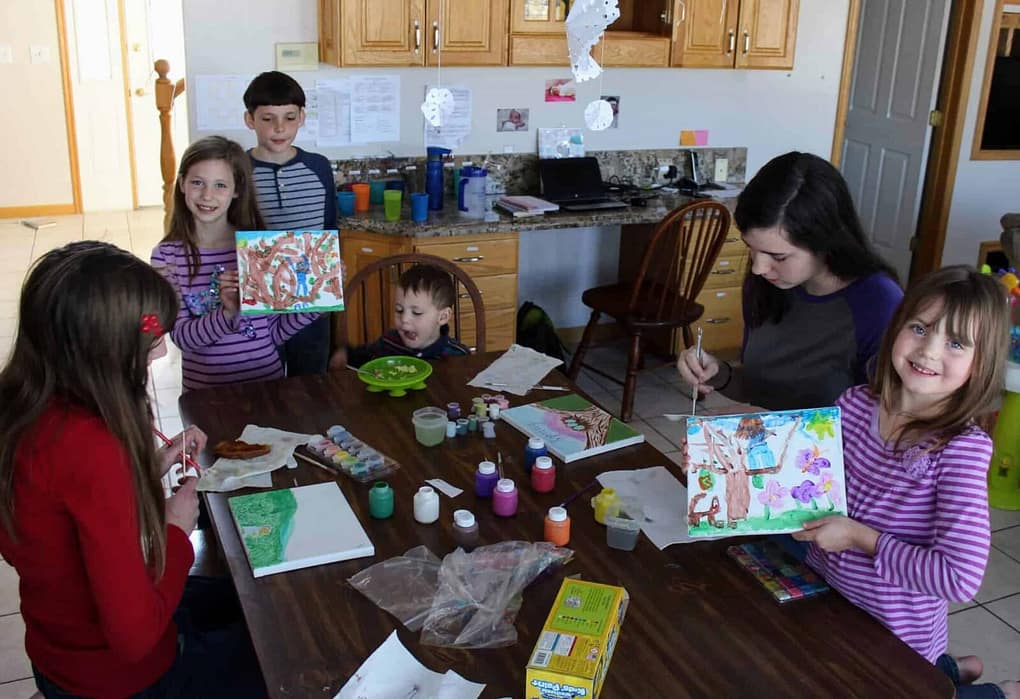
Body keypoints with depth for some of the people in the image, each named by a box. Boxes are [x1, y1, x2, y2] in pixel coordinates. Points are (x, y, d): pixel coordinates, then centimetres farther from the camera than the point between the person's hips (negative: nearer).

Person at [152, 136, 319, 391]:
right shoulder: (167, 255, -9)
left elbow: (274, 333, -5)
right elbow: (180, 336, -13)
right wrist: (227, 314, -29)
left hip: (267, 380, 1)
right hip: (204, 389, 0)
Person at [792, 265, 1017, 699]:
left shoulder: (963, 447, -25)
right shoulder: (855, 404, -10)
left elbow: (961, 578, -31)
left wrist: (859, 537, -25)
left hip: (895, 642, -5)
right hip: (821, 600, 6)